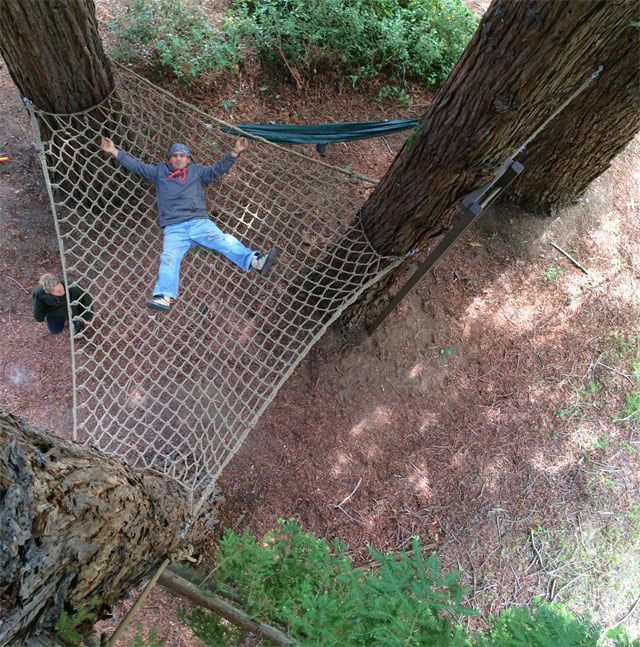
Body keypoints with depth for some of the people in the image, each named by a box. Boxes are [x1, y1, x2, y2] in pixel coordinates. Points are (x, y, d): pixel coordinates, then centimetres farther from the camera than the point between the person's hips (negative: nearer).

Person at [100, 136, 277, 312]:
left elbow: (219, 168, 21)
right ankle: (165, 297, -42)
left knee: (223, 240, -24)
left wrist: (234, 152, 12)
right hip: (174, 228, 0)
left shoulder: (197, 171, 24)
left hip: (199, 221, 0)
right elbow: (136, 165, 27)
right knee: (169, 258, -23)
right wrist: (114, 151, 22)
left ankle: (255, 261, -39)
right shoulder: (159, 171, 25)